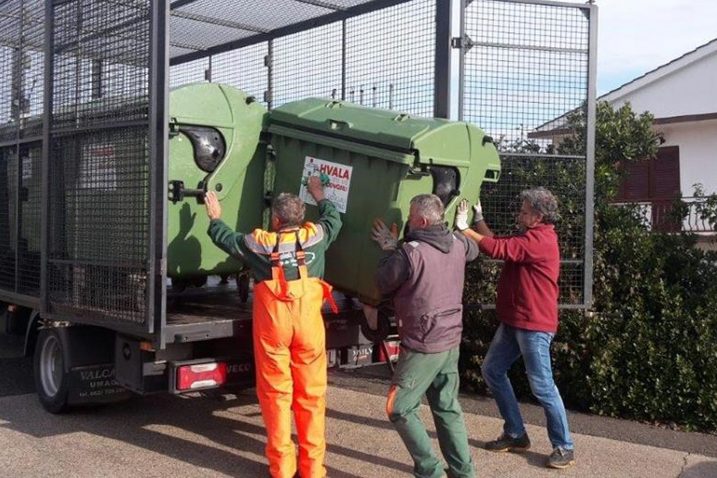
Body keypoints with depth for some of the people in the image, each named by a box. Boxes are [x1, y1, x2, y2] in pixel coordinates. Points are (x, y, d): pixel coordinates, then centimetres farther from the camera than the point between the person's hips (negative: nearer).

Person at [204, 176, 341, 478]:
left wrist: (215, 218, 40)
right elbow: (334, 219, 27)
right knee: (311, 394, 8)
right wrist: (318, 195, 44)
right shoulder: (314, 236, 6)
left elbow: (226, 238, 21)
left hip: (272, 322, -1)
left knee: (276, 394, 7)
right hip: (308, 322, 1)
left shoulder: (260, 242, 4)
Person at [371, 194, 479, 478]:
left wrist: (390, 250, 5)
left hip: (423, 345, -7)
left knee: (398, 409, 4)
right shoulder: (457, 244, 1)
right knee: (448, 408, 17)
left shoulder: (409, 252, -20)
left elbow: (383, 285, -5)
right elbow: (474, 251, 27)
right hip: (451, 341, 8)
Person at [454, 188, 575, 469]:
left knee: (542, 386, -5)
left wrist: (464, 229, -16)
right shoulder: (531, 237, 16)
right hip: (514, 321, 11)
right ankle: (516, 435, 21)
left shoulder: (540, 240, -18)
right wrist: (478, 220, 5)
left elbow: (497, 248, -23)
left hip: (534, 325, -10)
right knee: (492, 371, 12)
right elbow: (498, 244, 16)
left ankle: (564, 448, 7)